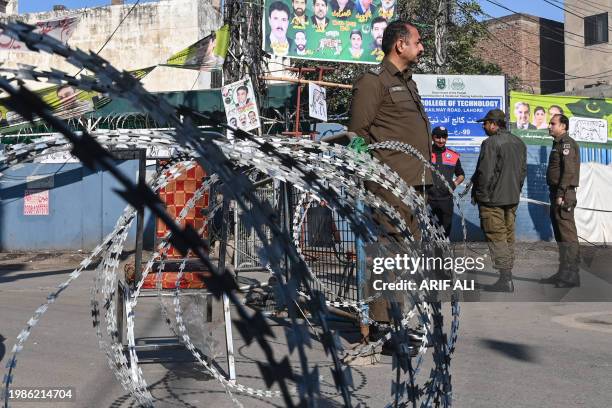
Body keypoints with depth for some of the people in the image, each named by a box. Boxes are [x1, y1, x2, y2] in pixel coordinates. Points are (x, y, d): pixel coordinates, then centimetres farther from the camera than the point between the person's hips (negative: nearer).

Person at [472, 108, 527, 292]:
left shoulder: (491, 143, -16)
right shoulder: (519, 142, 12)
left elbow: (485, 173, -19)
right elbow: (523, 170, 16)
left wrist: (480, 194, -9)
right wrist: (515, 190, 20)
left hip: (493, 199, -8)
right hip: (512, 198, 8)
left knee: (496, 238, -6)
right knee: (508, 236, 14)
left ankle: (505, 280, -10)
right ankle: (508, 276, 18)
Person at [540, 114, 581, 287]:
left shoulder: (567, 143, -10)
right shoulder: (558, 143, 20)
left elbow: (569, 170, -19)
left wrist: (561, 194, -22)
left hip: (564, 194, -10)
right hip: (556, 192, 10)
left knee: (567, 233, -10)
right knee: (560, 234, 13)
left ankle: (571, 275, -10)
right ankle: (564, 273, 18)